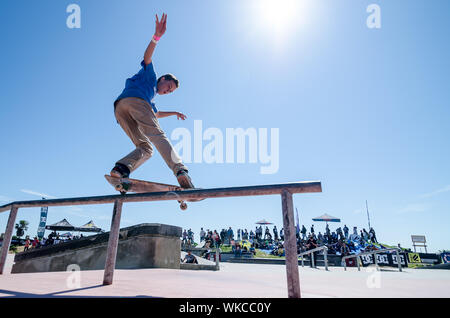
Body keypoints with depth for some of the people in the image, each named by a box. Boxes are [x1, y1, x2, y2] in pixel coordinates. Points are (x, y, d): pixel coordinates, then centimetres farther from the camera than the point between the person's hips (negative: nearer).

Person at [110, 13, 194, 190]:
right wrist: (157, 36, -8)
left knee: (145, 148, 1)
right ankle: (180, 170, -42)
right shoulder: (150, 76, 25)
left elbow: (155, 114, 57)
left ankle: (121, 168, -26)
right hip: (134, 99, -8)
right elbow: (147, 56, 7)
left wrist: (174, 112, 65)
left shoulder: (152, 95, 45)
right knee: (157, 135, -23)